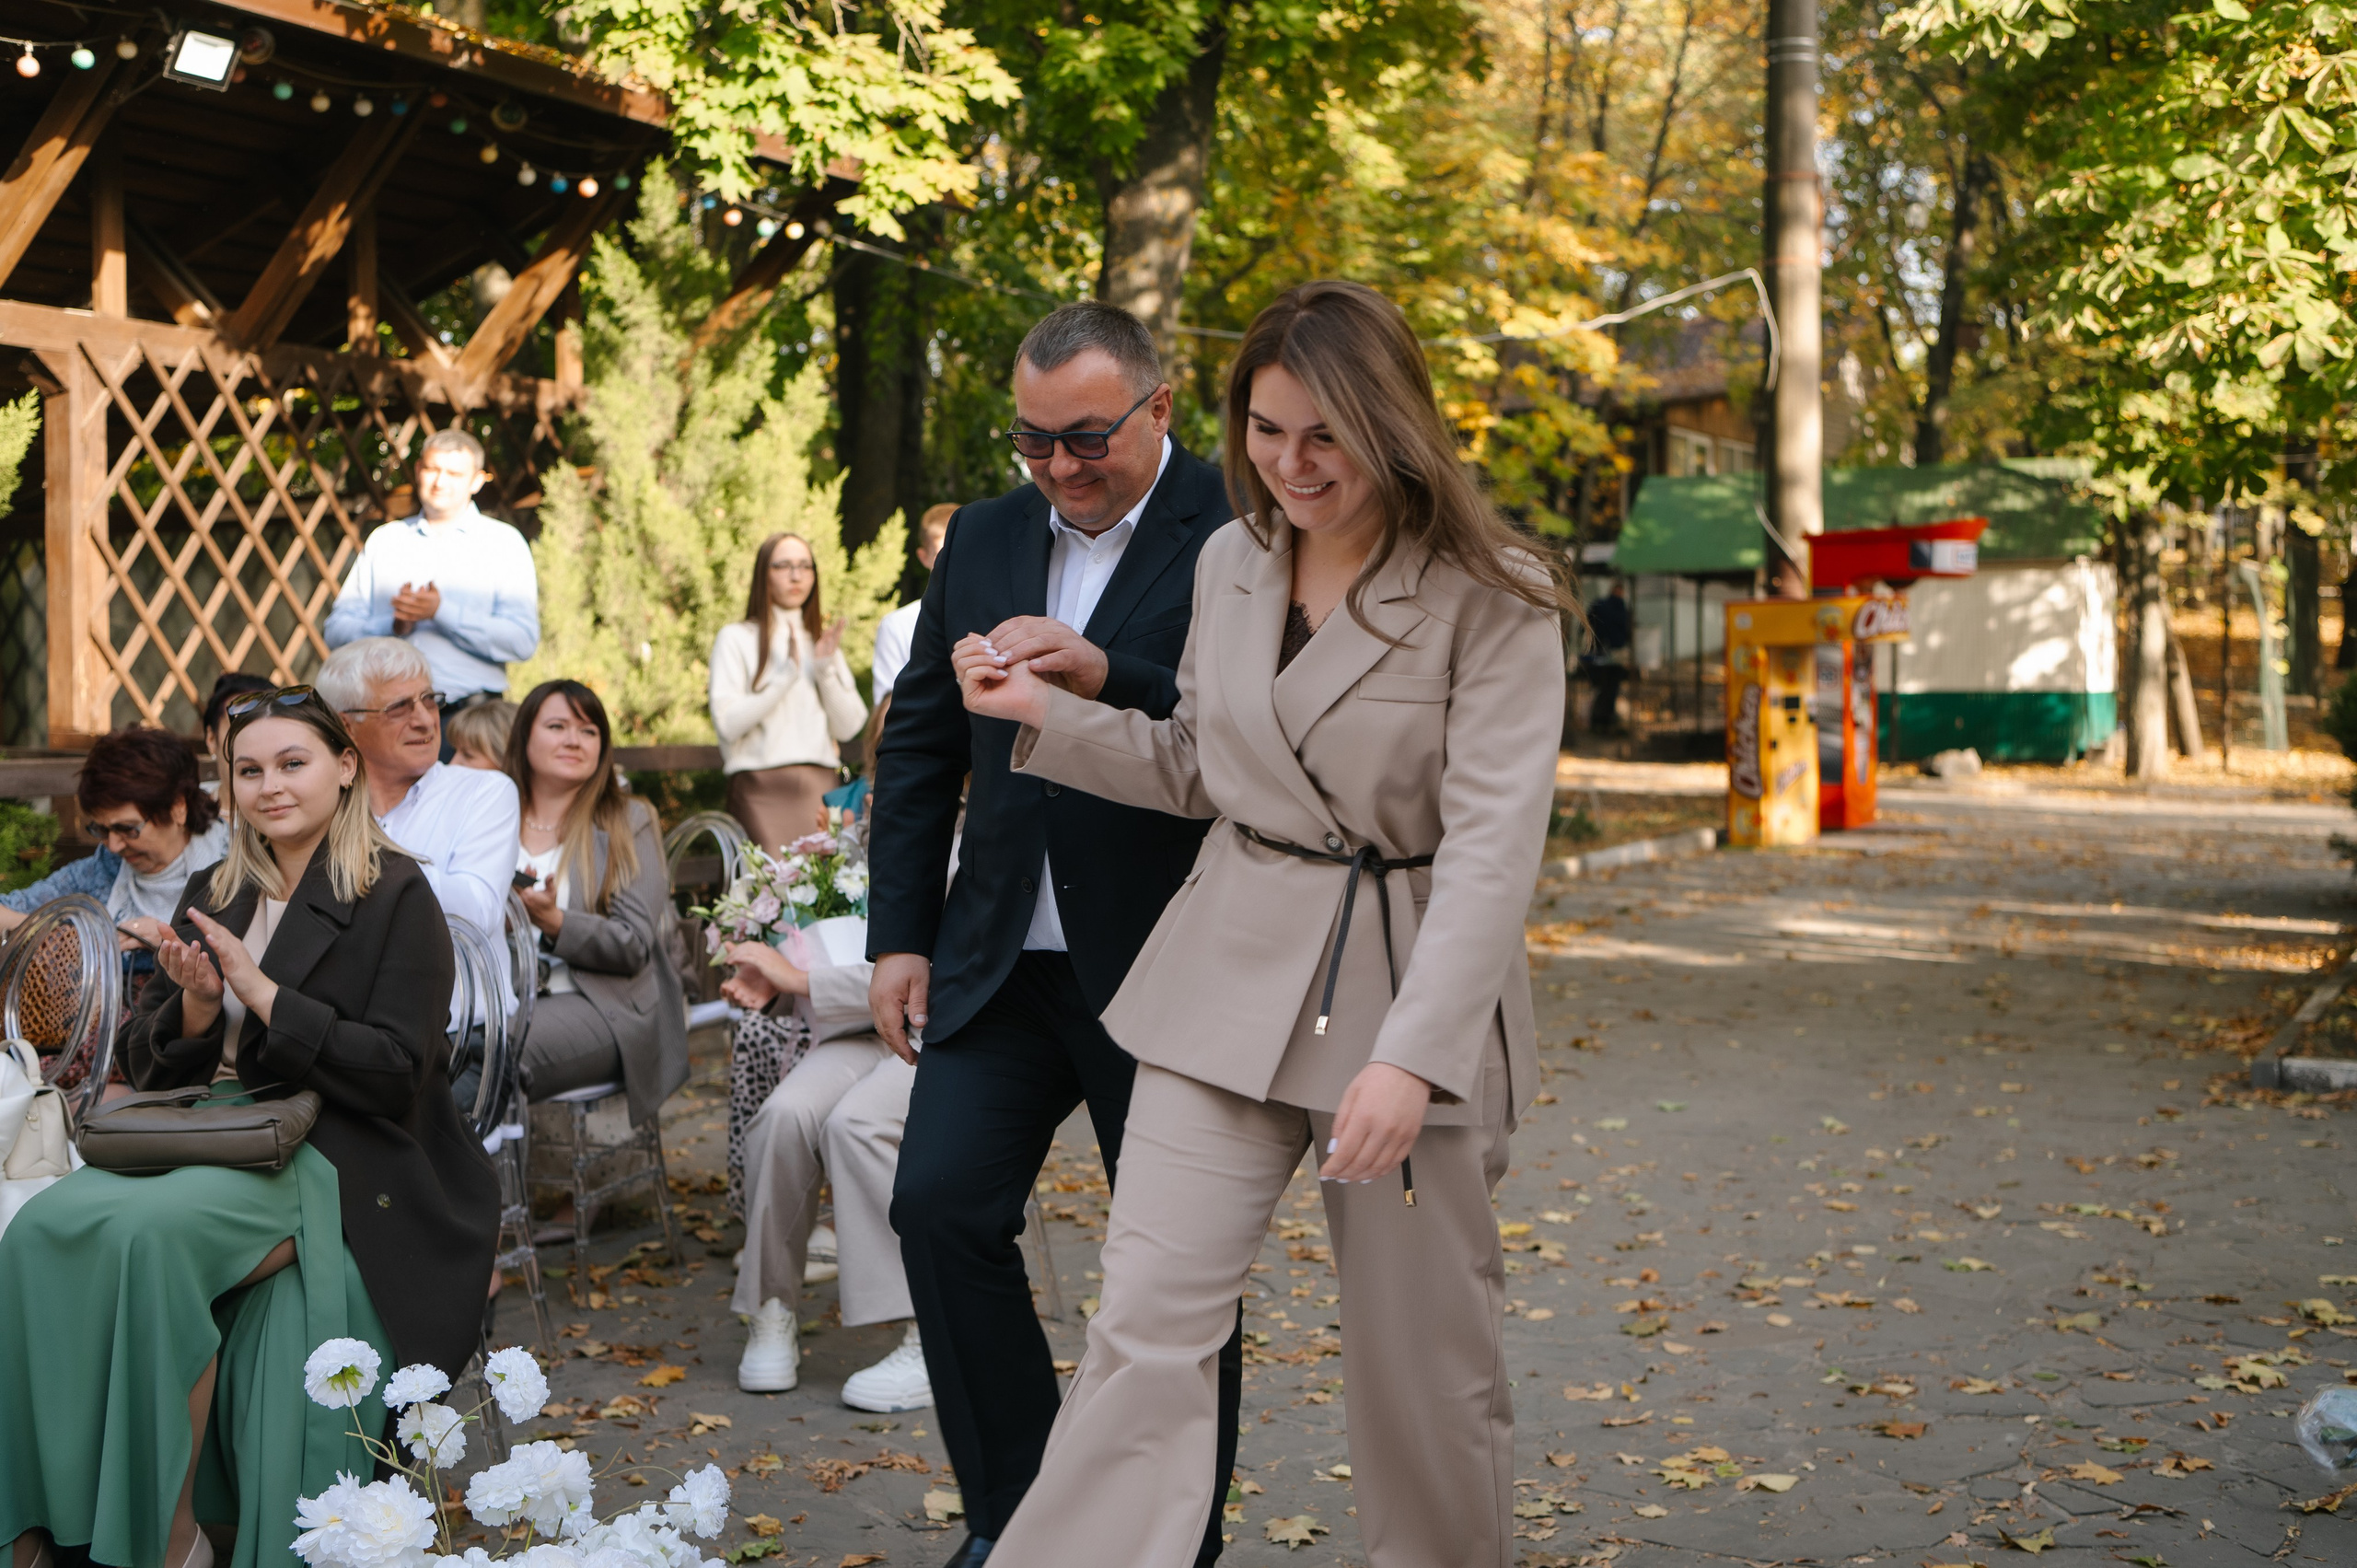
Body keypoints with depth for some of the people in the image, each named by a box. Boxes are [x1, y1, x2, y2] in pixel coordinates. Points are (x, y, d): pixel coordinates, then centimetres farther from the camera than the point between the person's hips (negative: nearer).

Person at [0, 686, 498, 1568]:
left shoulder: (394, 895, -1)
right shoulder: (213, 896, 17)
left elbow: (397, 1073, -9)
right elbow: (148, 1065, 17)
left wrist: (261, 991, -12)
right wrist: (196, 1004, -5)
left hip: (330, 1159, -6)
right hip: (207, 1141, 6)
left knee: (149, 1230, -34)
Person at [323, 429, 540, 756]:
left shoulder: (504, 542, 7)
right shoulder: (384, 540, 18)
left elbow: (523, 641, -7)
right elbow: (337, 631, 11)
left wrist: (442, 612, -12)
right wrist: (393, 625, -7)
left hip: (469, 717, -2)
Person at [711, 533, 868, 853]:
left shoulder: (823, 640, 20)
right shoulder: (737, 638, 5)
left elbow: (848, 727, 9)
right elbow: (728, 723, -9)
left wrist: (826, 669, -4)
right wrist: (786, 673, -10)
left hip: (821, 787, 4)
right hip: (762, 790, -4)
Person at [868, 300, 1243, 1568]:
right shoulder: (983, 538, 10)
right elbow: (918, 744, 15)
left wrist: (1109, 678, -31)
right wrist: (899, 933, 10)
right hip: (1003, 962, 5)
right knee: (941, 1205, -3)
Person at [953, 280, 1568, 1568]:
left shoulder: (1493, 601, -10)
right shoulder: (1229, 562, 7)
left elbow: (1492, 845, -16)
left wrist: (1409, 1054, -25)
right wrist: (1045, 714, 4)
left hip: (1416, 988, -3)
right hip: (1229, 980, 4)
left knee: (1423, 1359, 9)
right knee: (1147, 1326, -5)